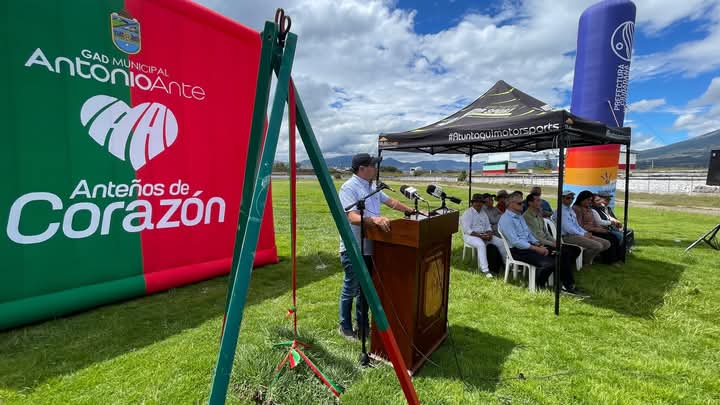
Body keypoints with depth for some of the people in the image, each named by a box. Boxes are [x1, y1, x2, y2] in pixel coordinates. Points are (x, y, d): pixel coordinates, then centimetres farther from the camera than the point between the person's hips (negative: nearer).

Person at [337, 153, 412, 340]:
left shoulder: (373, 187, 12)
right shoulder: (348, 188, -16)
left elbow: (391, 202, 21)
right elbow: (353, 218, -27)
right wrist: (374, 219, -42)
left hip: (369, 247, 8)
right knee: (350, 289, 6)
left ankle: (362, 325, 34)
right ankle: (345, 327, 25)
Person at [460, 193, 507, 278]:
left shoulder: (483, 213, 14)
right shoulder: (467, 213, -8)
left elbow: (488, 226, 13)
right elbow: (466, 230, -16)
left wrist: (489, 234, -10)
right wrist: (480, 235, -23)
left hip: (484, 235, 7)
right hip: (470, 236, -7)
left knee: (500, 242, -10)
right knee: (481, 245, -36)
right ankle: (485, 270, -36)